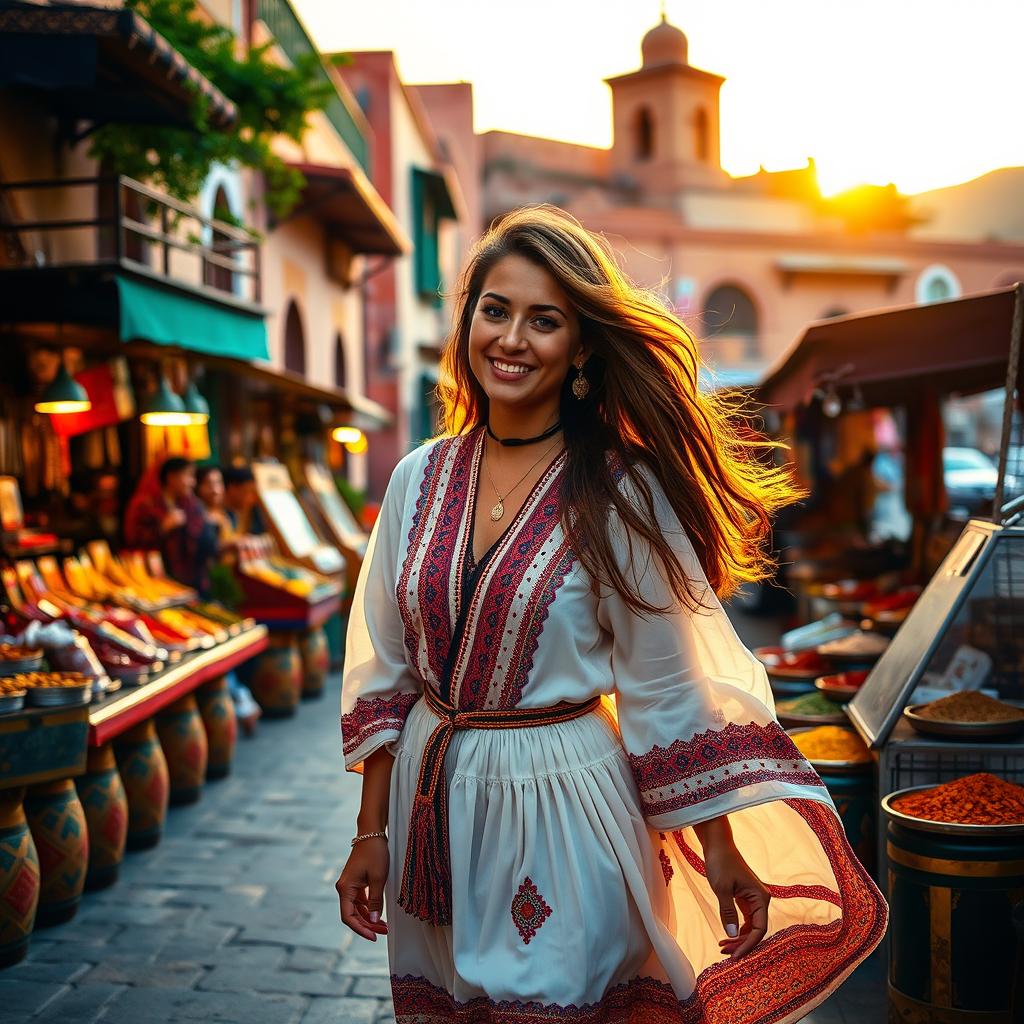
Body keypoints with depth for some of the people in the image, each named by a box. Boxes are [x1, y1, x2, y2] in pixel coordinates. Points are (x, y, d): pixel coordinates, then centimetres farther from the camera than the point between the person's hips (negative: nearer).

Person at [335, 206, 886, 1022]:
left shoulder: (622, 494, -12)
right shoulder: (420, 479, 0)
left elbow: (669, 686, -9)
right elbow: (384, 671, 4)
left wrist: (721, 849, -7)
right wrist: (371, 831, 5)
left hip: (566, 806, -4)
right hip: (432, 801, 5)